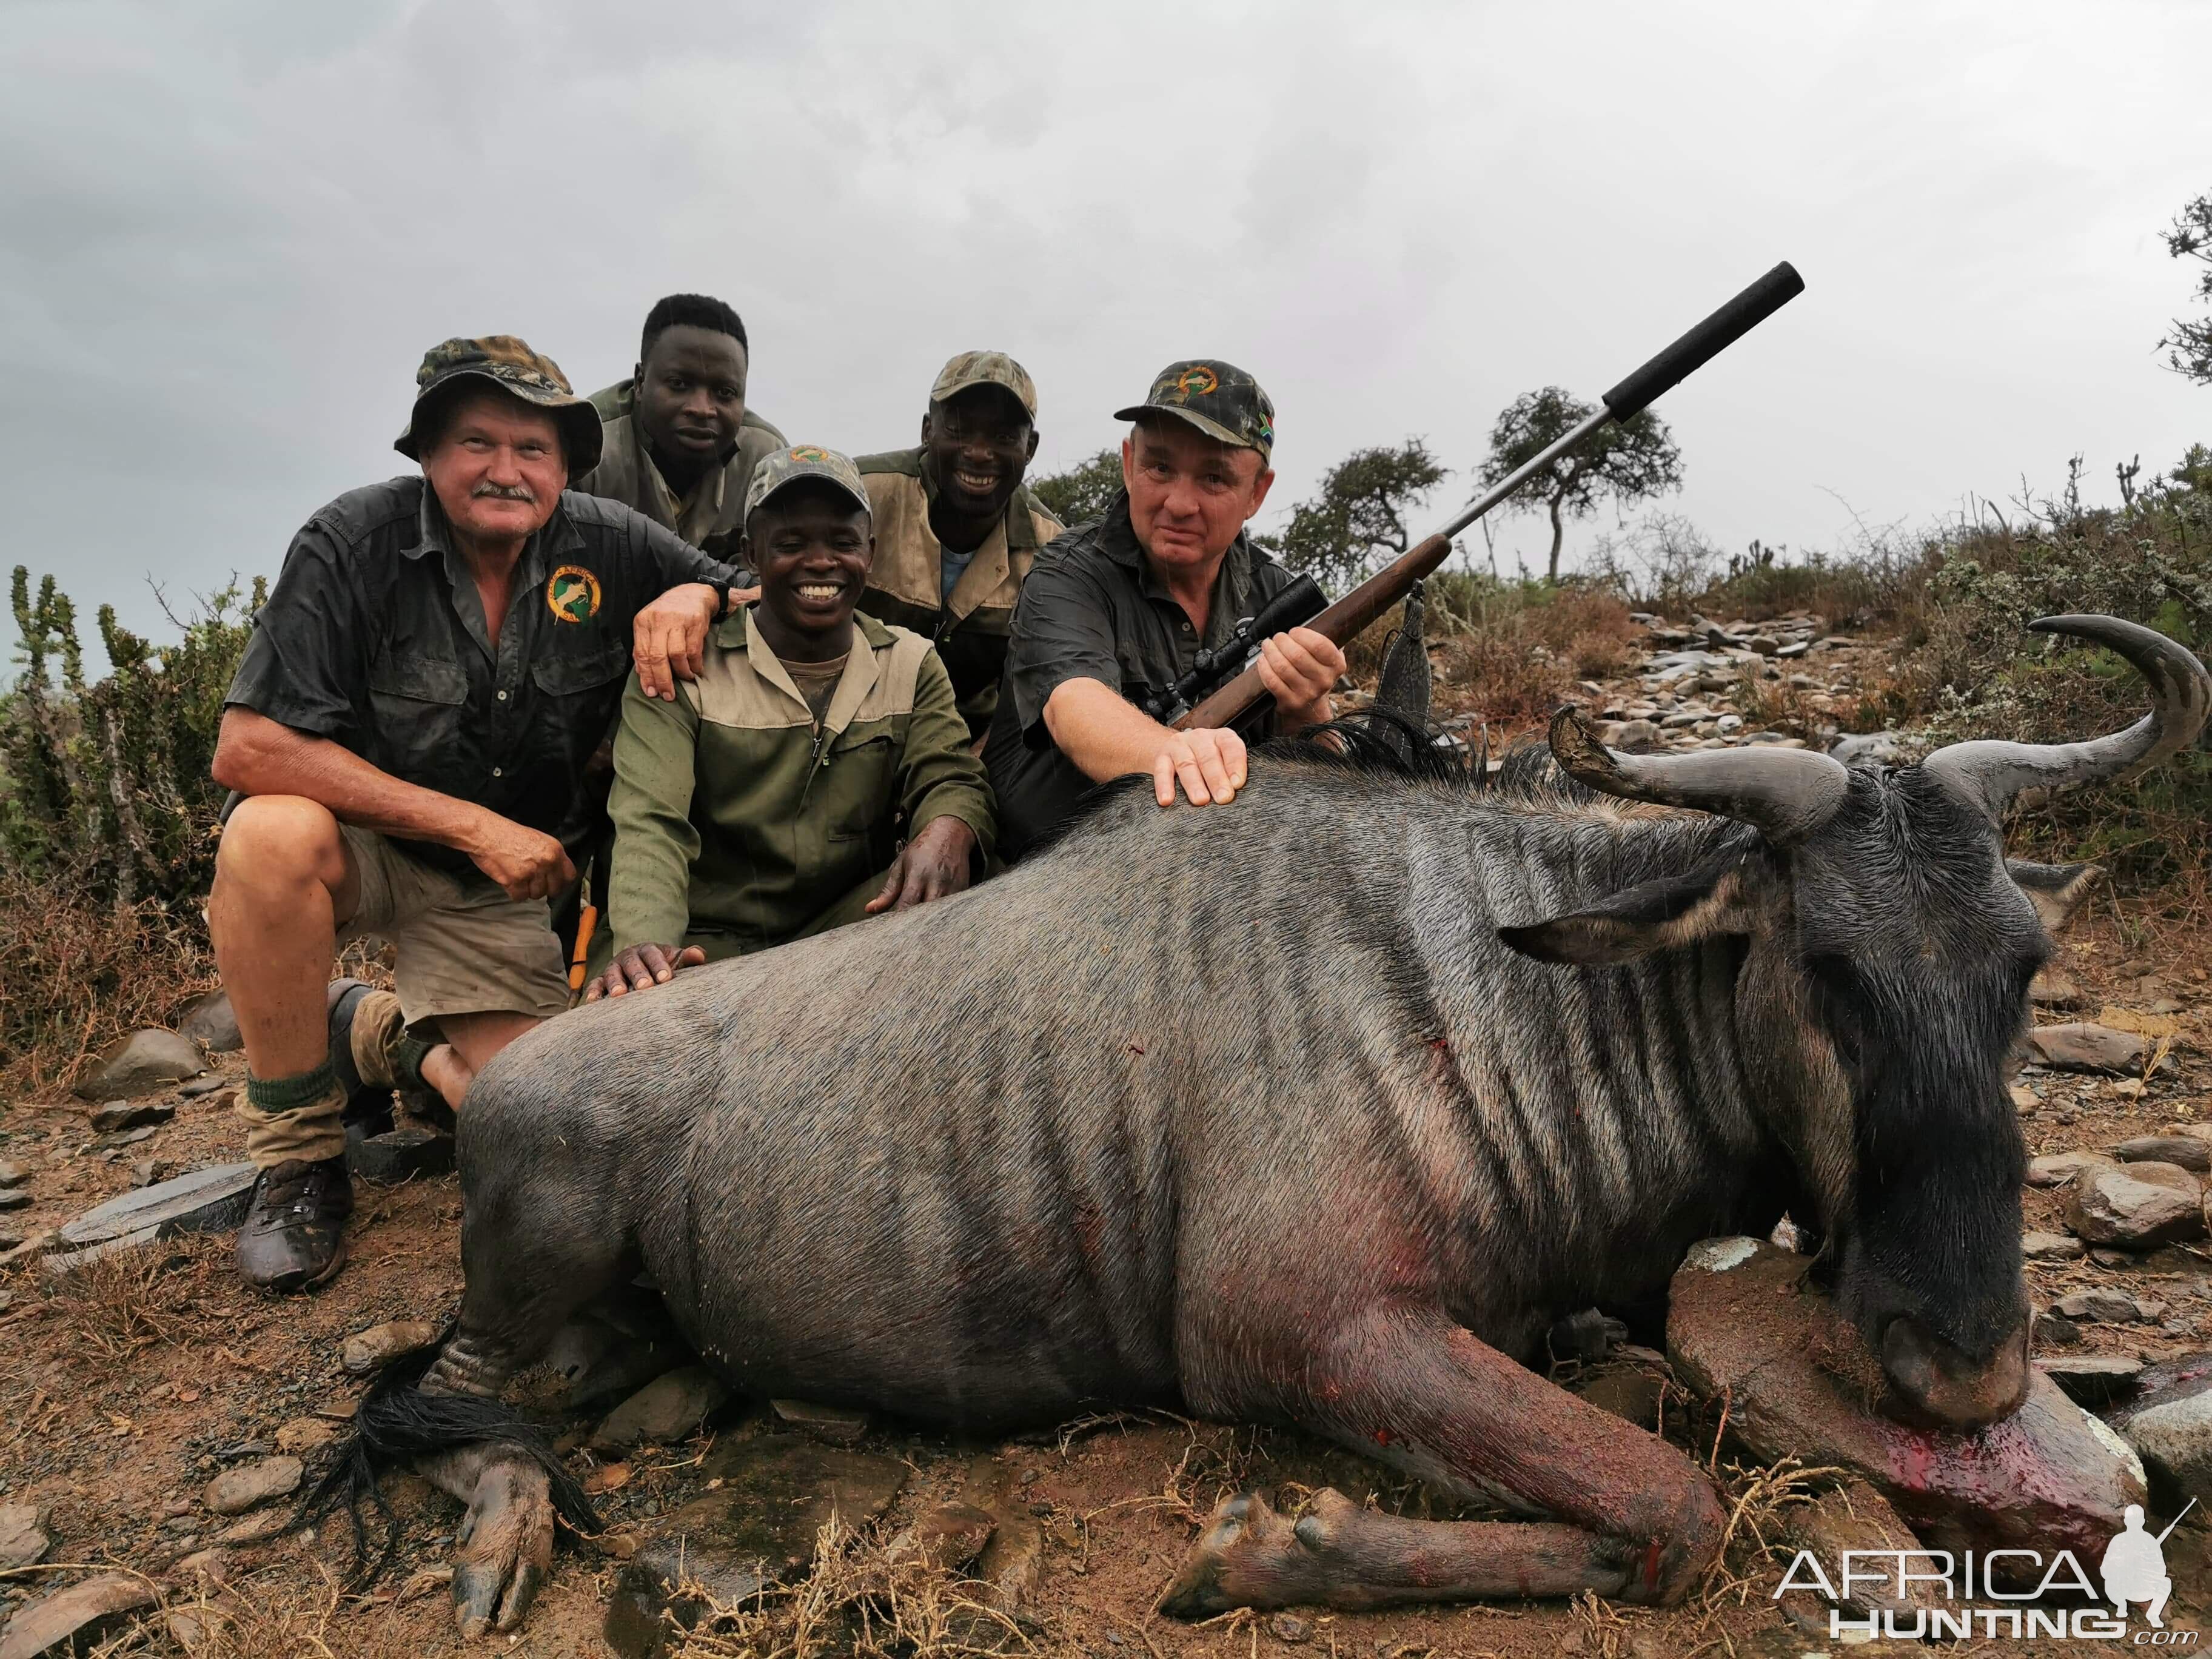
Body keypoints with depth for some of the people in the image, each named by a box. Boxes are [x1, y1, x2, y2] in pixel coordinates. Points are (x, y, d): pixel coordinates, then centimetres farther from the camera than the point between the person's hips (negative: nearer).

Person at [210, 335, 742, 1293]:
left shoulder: (608, 547, -9)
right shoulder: (354, 543, -18)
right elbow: (248, 750, -24)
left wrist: (691, 600, -22)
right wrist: (471, 824, -27)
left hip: (493, 891, 2)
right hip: (355, 846, -2)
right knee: (275, 833, -38)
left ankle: (384, 1037, 22)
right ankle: (298, 1157, -15)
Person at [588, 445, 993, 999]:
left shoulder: (912, 664, 9)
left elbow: (950, 780, -2)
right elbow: (649, 822, -14)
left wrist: (947, 828, -30)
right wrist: (645, 944, -36)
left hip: (850, 928, 3)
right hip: (706, 941, -2)